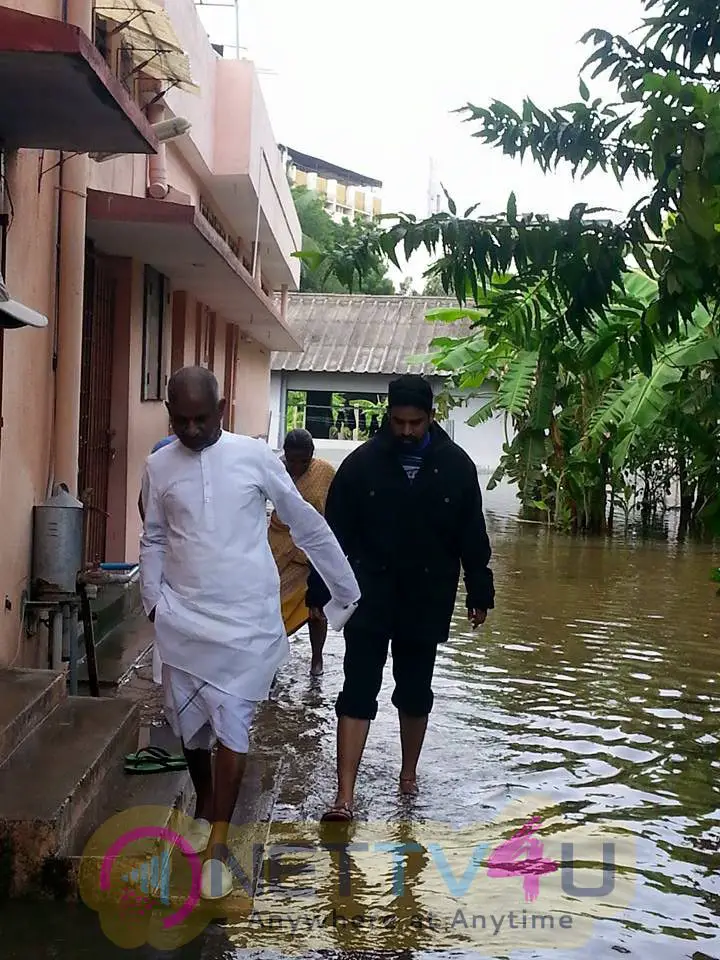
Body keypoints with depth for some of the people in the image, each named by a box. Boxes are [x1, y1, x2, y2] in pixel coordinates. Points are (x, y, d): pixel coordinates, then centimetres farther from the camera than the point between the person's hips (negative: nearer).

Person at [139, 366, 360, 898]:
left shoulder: (256, 456, -5)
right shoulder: (159, 466, 2)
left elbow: (308, 526, 2)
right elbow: (153, 539, 13)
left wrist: (350, 591, 6)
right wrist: (153, 602, 3)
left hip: (246, 619, -3)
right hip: (183, 619, 3)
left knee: (232, 725, -5)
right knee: (190, 721, 13)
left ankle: (219, 845, 3)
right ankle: (205, 806, 38)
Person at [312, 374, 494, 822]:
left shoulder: (456, 466, -2)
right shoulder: (362, 463, -6)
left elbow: (472, 536, 4)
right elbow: (336, 533, -3)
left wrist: (480, 594, 6)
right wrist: (322, 591, -4)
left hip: (426, 601, 2)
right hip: (369, 598, -1)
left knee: (416, 691, 15)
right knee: (358, 692, -4)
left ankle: (409, 775, 35)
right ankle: (345, 796, -4)